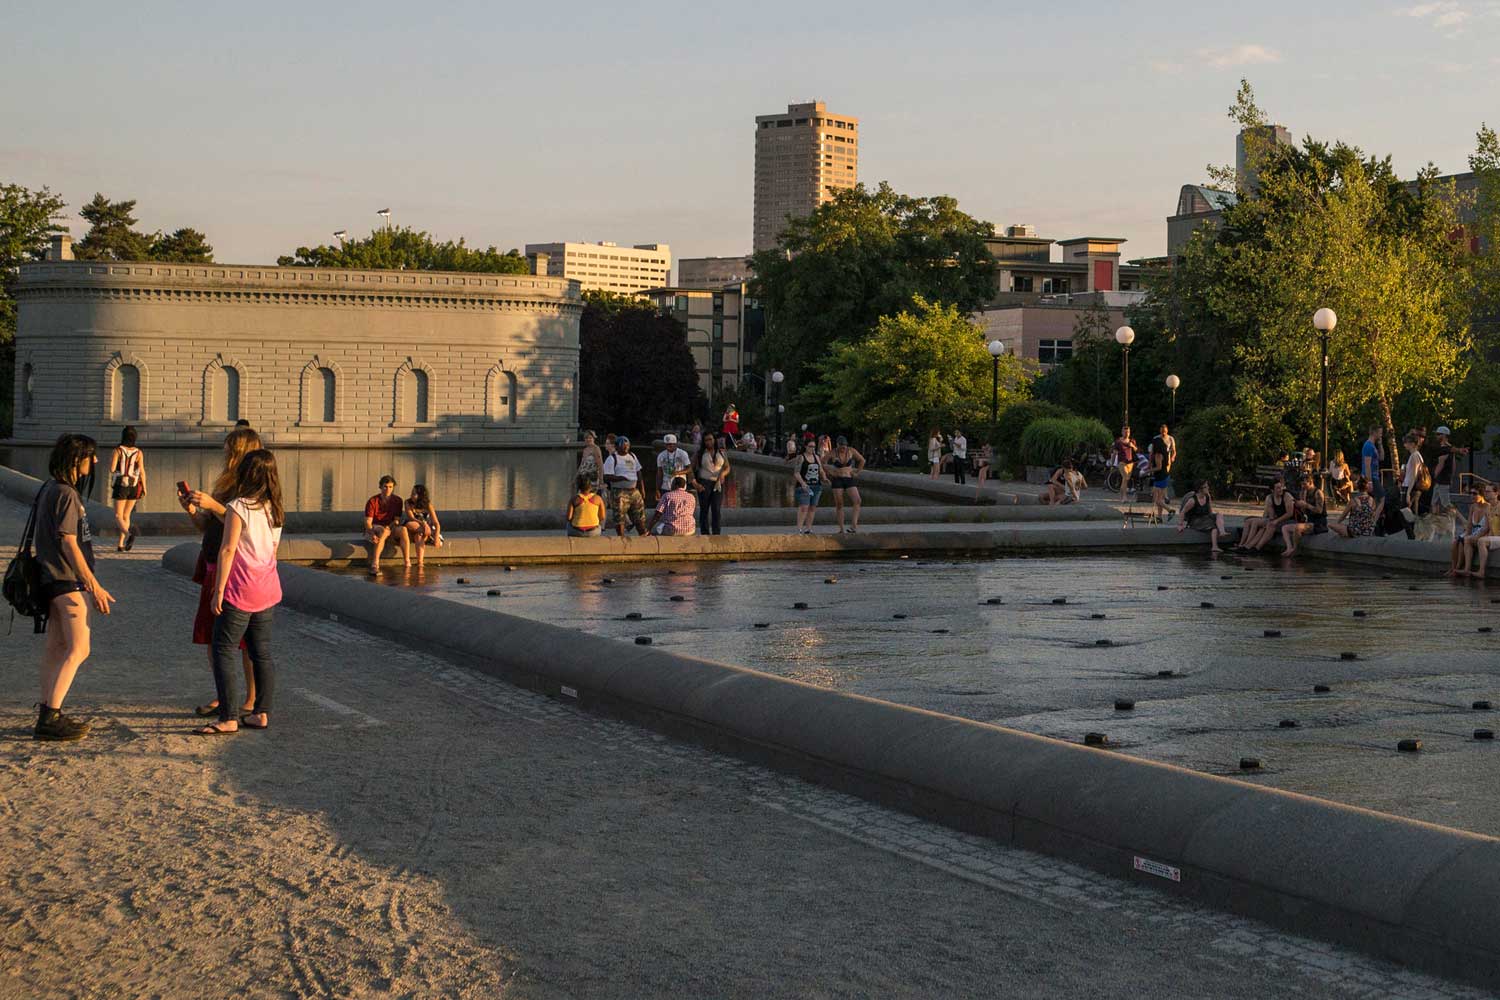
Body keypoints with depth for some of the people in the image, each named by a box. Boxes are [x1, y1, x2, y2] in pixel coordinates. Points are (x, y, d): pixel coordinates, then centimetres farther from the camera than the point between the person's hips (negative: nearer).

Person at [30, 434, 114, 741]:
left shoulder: (49, 490, 14)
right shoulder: (66, 494, -16)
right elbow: (69, 544, -20)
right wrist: (95, 586, -19)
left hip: (54, 579, 10)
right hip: (68, 580, -10)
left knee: (56, 647, 13)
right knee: (78, 649, -11)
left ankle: (47, 713, 17)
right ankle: (50, 719, -15)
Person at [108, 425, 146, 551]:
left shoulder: (118, 450, -7)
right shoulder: (138, 452, -2)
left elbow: (112, 469, -13)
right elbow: (142, 471, -9)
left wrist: (111, 460, 9)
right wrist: (144, 487, -2)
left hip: (120, 485, -3)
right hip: (134, 486, 3)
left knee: (118, 516, -3)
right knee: (126, 515, 16)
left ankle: (128, 532, -34)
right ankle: (120, 544, 16)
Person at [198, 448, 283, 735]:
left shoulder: (239, 507, -13)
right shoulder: (275, 510, 8)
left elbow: (228, 550, -15)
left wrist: (219, 590, -13)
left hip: (240, 592, -7)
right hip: (268, 590, 7)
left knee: (223, 652, -3)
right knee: (262, 652, 13)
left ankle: (227, 720, -8)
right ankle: (261, 713, 16)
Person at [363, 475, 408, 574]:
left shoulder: (397, 501, 2)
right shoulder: (372, 501, -9)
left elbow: (397, 520, 2)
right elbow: (368, 522, -14)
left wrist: (389, 526, -21)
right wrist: (372, 534, -33)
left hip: (390, 527, 3)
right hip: (374, 528, -3)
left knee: (402, 530, -29)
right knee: (384, 532, -39)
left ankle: (407, 564, -32)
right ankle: (374, 566, -50)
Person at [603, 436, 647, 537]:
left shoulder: (632, 457, 15)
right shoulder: (612, 459, -6)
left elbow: (638, 474, 20)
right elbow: (607, 477, -14)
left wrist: (641, 490, 15)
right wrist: (622, 478, -26)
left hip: (634, 491, 6)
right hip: (620, 493, -6)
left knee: (639, 516, 10)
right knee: (620, 518, -4)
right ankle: (621, 538, 1)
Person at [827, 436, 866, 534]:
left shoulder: (851, 451, 0)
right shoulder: (833, 453, -6)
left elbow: (862, 460, 14)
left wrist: (857, 473, 8)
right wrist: (826, 477, 2)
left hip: (849, 480, 2)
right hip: (837, 481, -2)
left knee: (857, 501, -20)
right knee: (839, 505, -3)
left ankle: (853, 525, -24)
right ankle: (841, 529, 1)